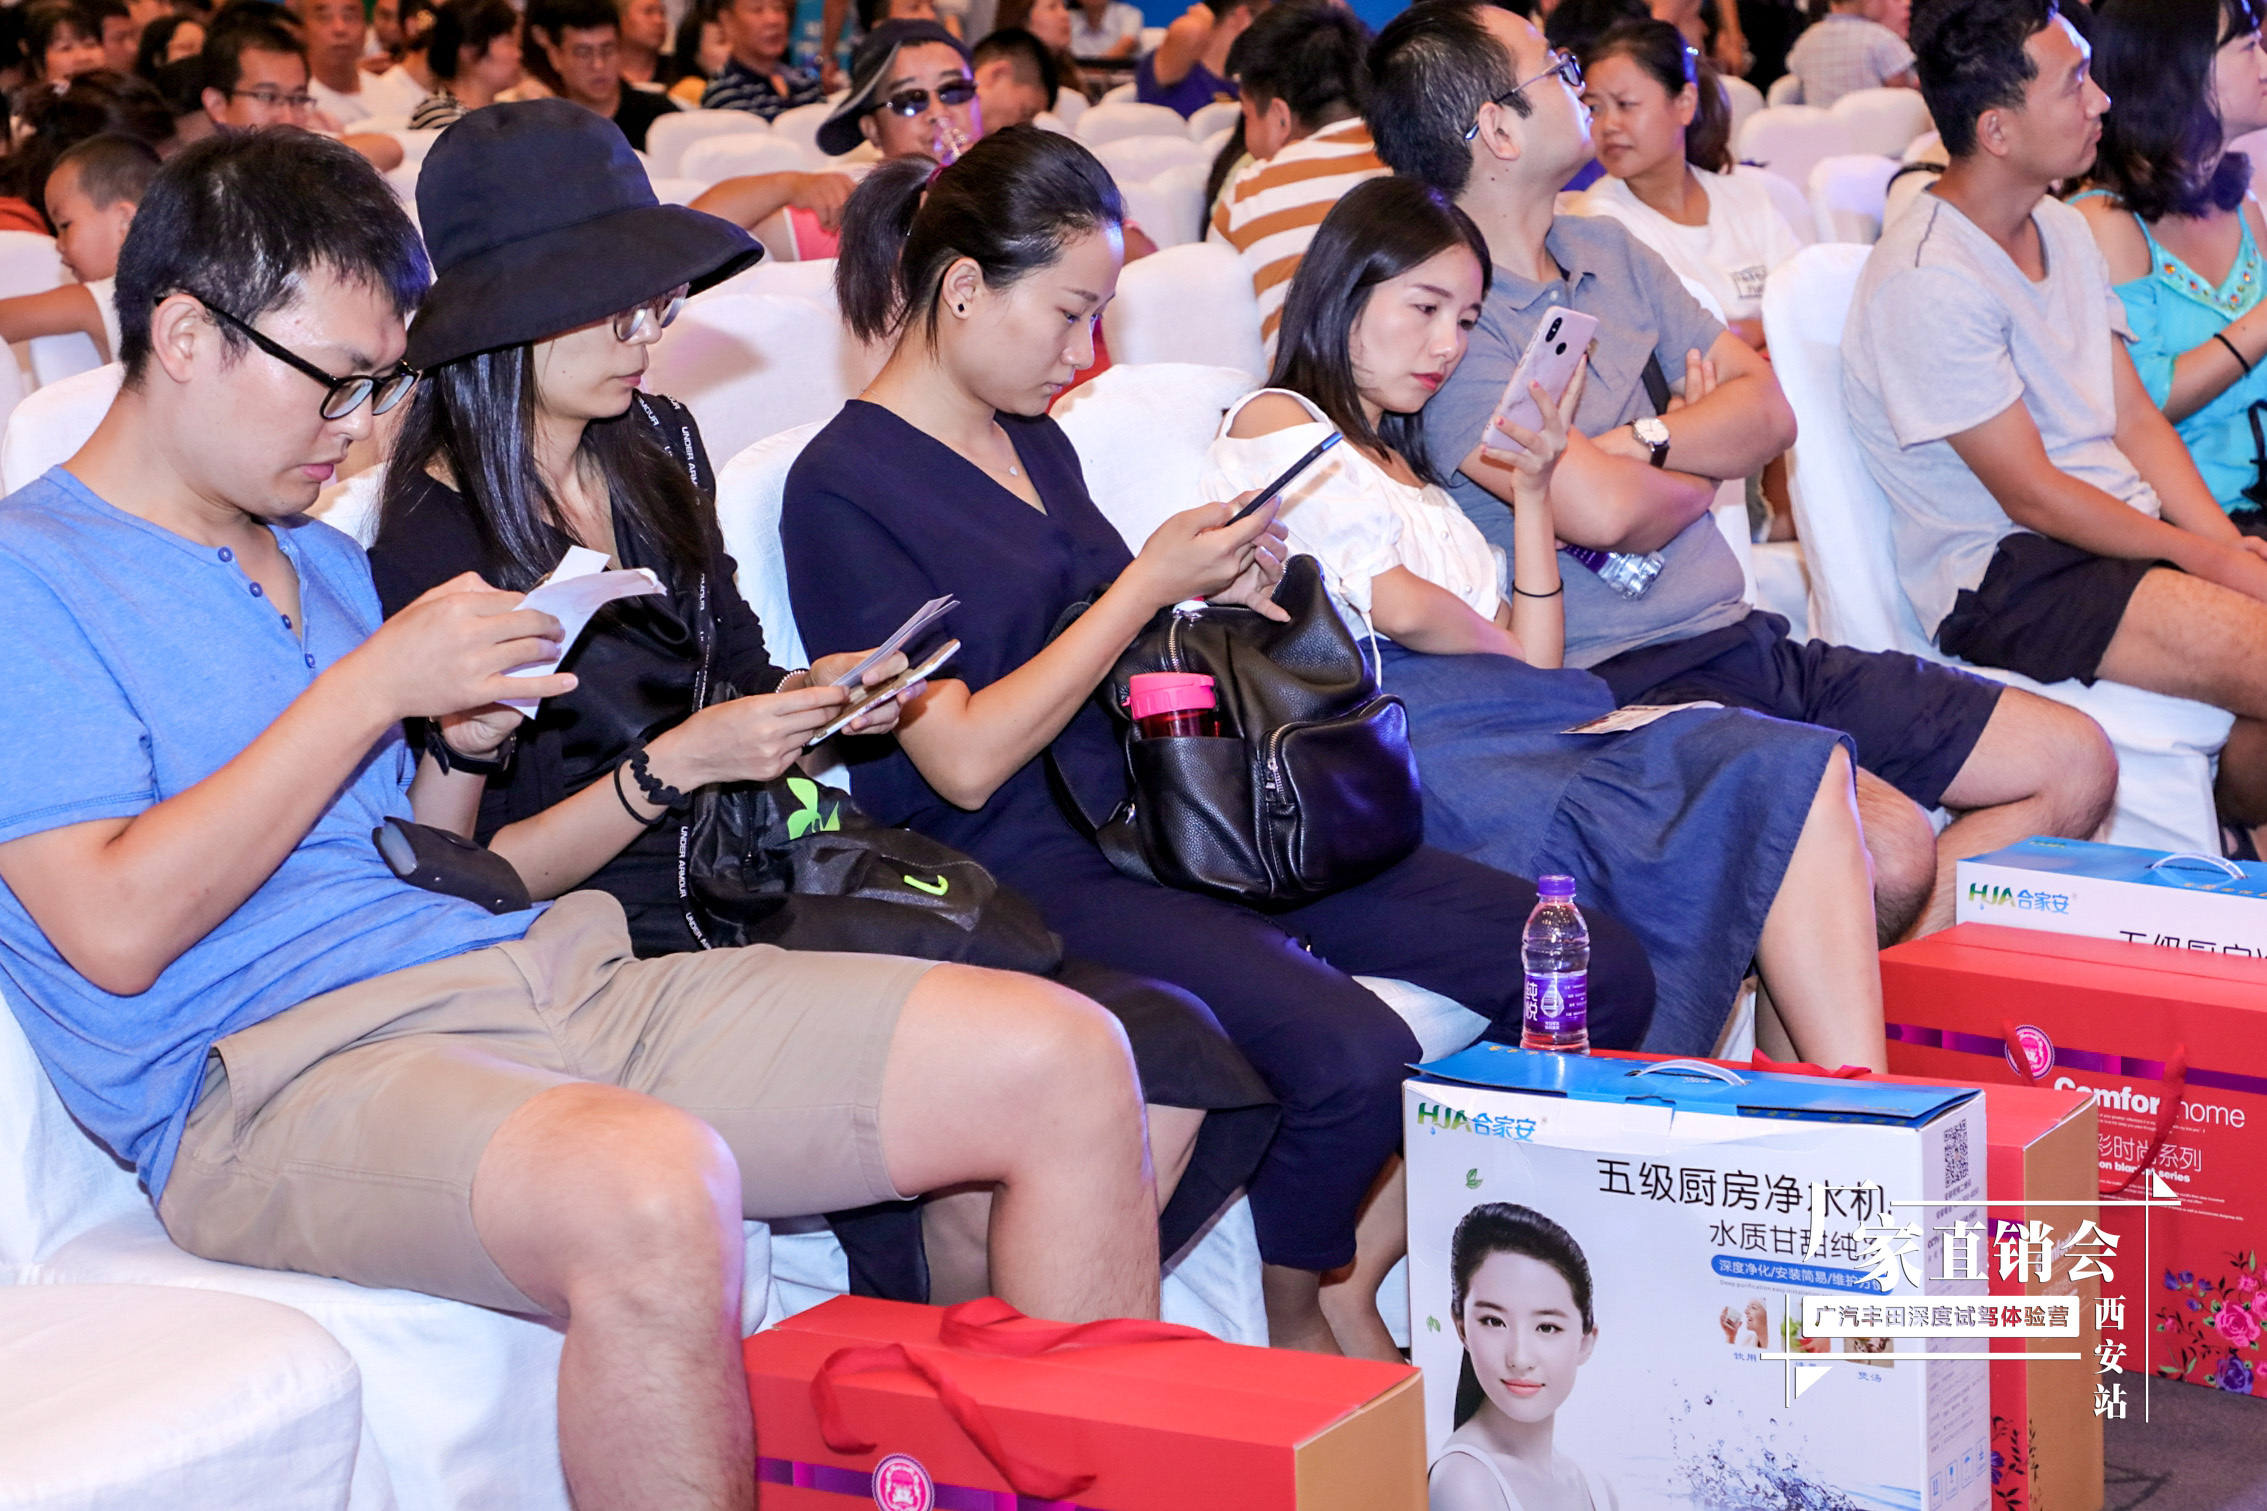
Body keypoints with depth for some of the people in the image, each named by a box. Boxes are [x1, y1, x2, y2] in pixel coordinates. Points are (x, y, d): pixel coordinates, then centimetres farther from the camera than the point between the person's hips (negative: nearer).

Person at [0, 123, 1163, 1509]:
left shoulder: (324, 559, 25)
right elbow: (118, 928, -13)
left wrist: (464, 745, 5)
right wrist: (374, 686, -9)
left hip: (542, 973, 8)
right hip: (282, 1066, -8)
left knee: (1067, 1061, -6)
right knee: (651, 1194, -42)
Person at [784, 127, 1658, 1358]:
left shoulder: (1034, 441, 18)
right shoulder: (844, 488, -7)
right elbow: (966, 761, -13)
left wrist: (1216, 596, 6)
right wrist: (1149, 585, -10)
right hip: (1025, 865, -8)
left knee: (1601, 975, -6)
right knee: (1351, 1055, -33)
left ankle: (1355, 1278, 5)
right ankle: (1298, 1320, -2)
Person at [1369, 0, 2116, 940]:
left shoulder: (1606, 252, 15)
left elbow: (1767, 409, 10)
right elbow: (1599, 509, -22)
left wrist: (1641, 441, -11)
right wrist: (1705, 462, 1)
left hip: (1746, 644, 9)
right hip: (1624, 685, -9)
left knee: (2073, 766, 5)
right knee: (1889, 853, -30)